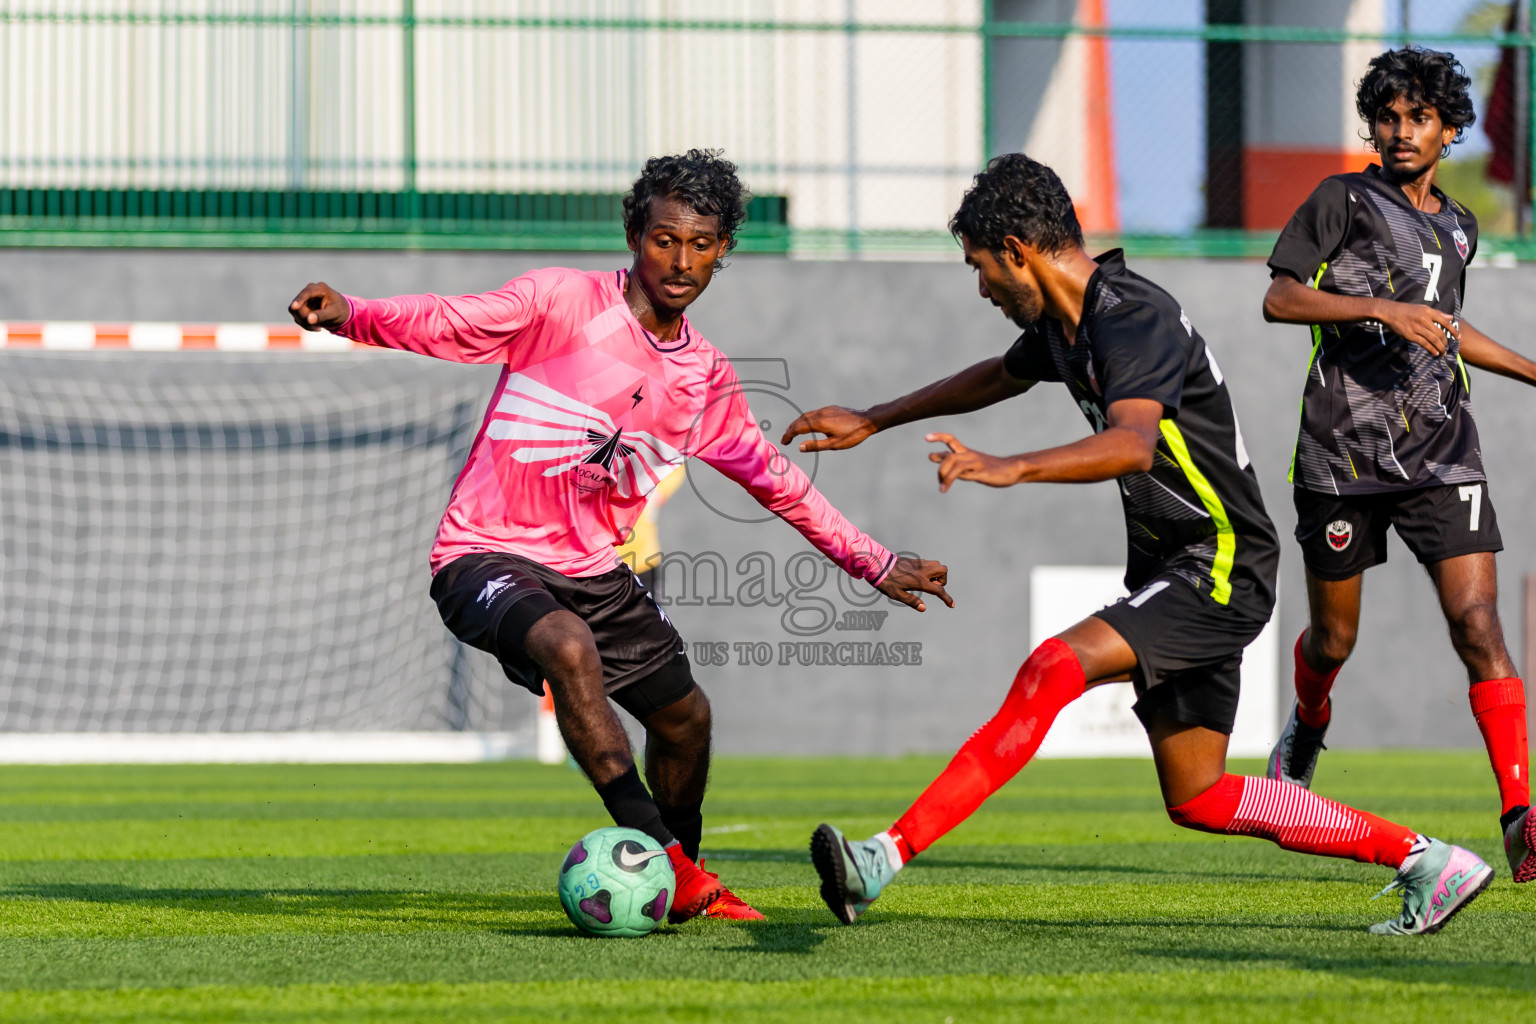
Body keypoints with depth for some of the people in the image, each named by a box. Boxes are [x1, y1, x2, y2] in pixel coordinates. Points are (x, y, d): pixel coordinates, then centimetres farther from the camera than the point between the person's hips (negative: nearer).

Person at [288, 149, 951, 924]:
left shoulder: (704, 377, 7)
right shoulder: (565, 302, -11)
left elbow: (772, 478, 19)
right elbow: (448, 323, -19)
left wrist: (877, 566, 20)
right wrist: (350, 313, -38)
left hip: (594, 570, 7)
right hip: (490, 557, -7)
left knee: (684, 715, 14)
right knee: (569, 648, -35)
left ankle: (681, 885, 42)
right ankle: (663, 860, -33)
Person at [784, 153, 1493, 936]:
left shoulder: (1132, 318, -20)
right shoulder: (1065, 321, 9)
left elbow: (1134, 443, -39)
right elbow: (998, 377, 32)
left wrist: (1010, 469, -52)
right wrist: (871, 422, 37)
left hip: (1220, 571, -10)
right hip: (1173, 573, 10)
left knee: (1055, 668, -27)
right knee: (1198, 802, 10)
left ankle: (891, 855, -34)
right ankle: (1425, 862, 18)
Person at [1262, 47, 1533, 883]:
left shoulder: (1456, 227, 16)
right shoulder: (1344, 201, -1)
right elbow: (1279, 299, -8)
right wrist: (1382, 309, -18)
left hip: (1440, 457, 3)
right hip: (1343, 455, -3)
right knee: (1333, 637, 10)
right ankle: (1308, 725, 45)